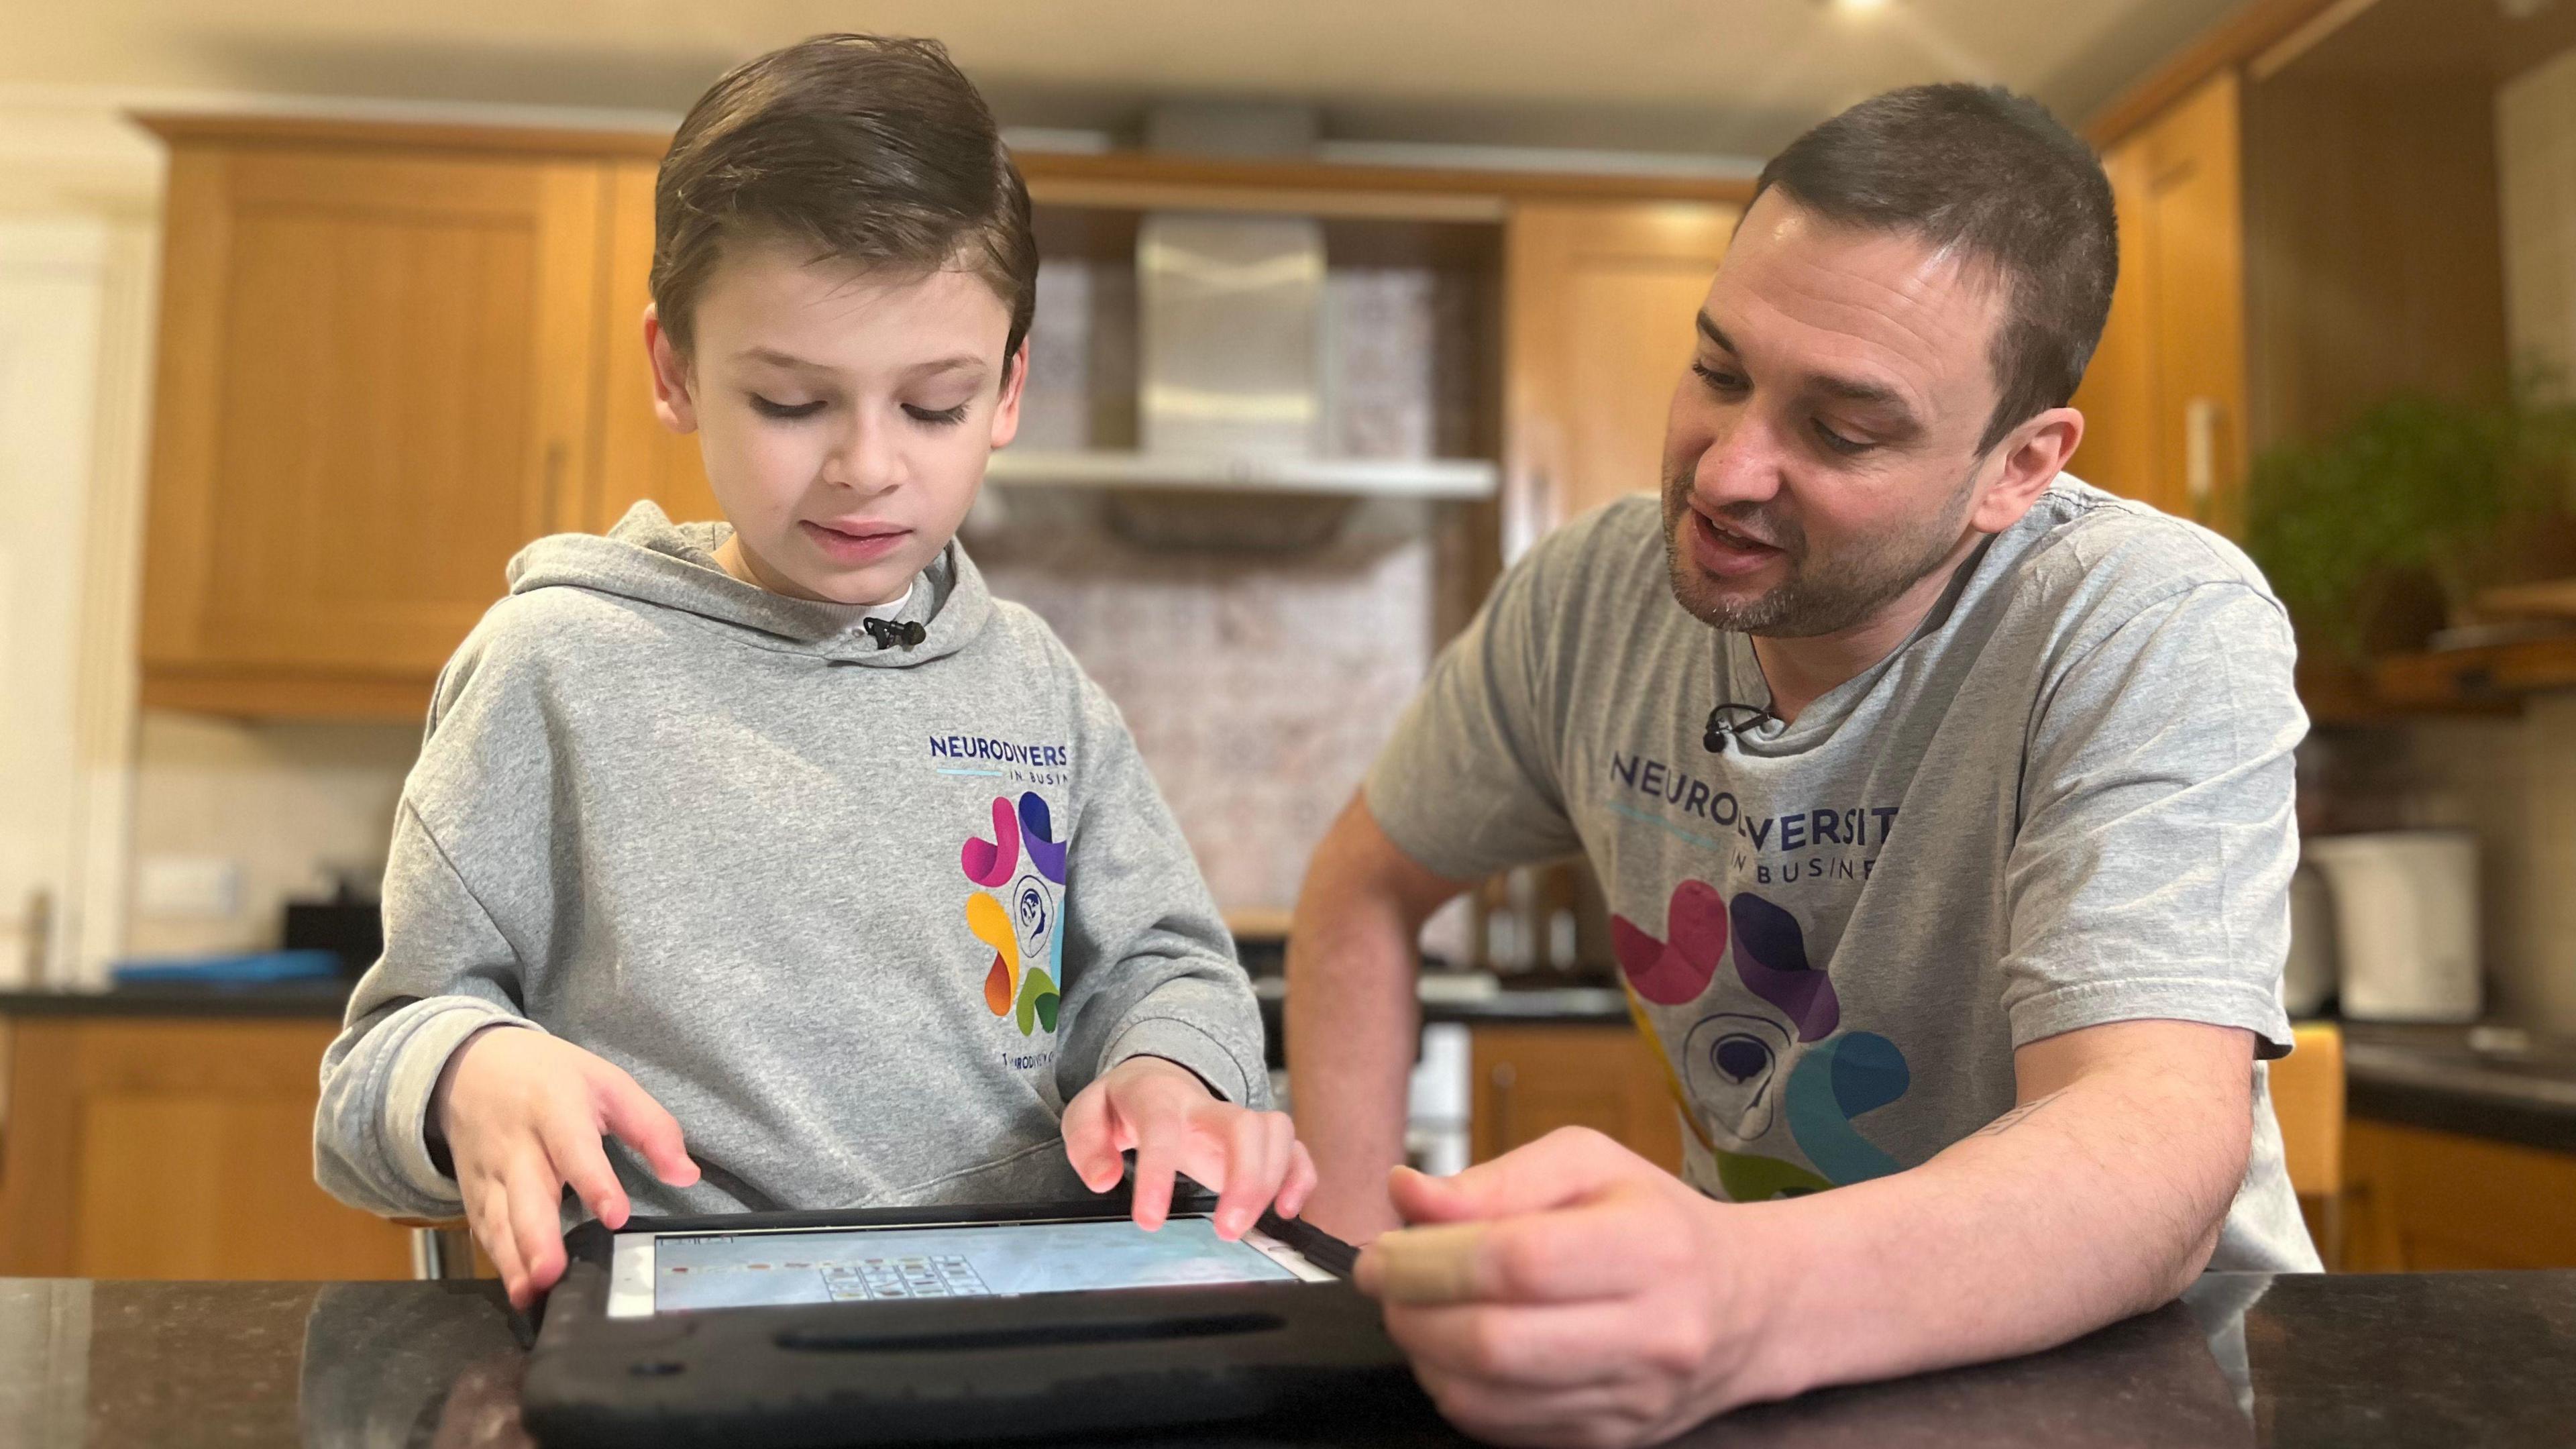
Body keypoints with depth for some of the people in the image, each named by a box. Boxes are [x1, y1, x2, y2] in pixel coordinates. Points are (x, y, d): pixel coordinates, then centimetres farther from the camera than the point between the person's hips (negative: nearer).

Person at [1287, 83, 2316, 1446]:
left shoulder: (2161, 635, -21)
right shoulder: (1590, 595, -8)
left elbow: (2157, 1144, -32)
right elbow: (1365, 886, 5)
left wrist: (1748, 1300, -51)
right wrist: (1357, 1245, -6)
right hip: (1733, 1329, 3)